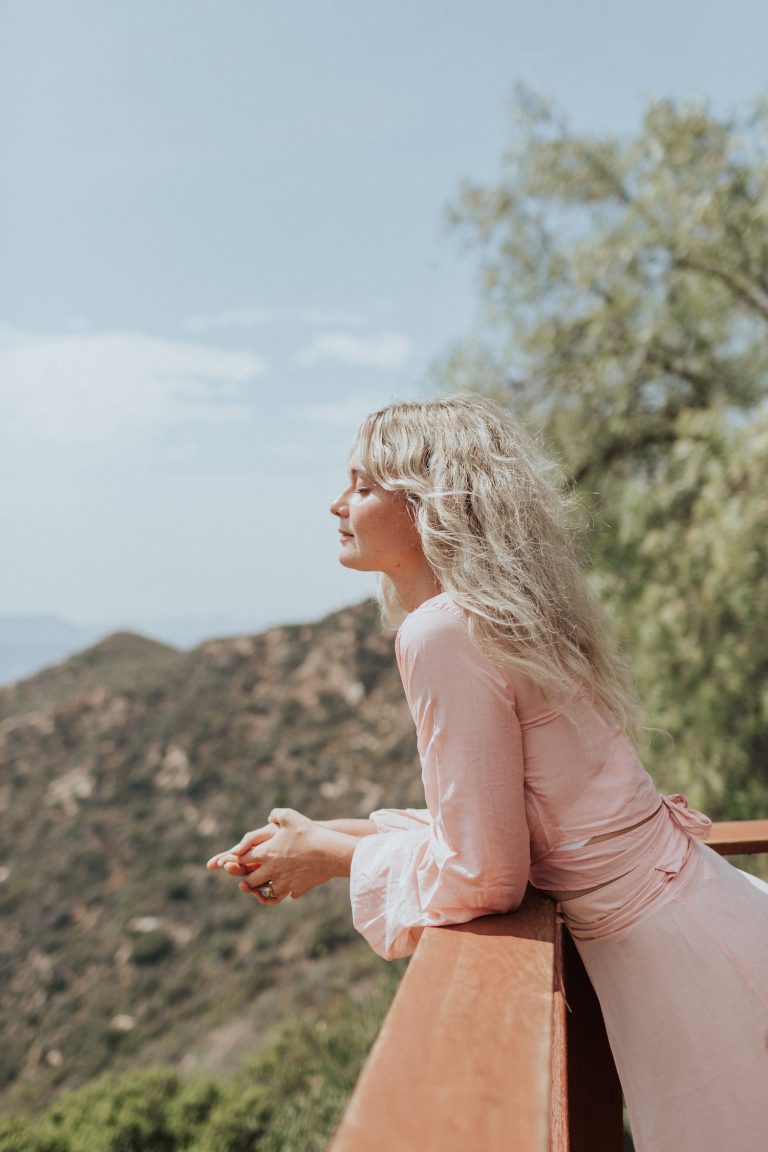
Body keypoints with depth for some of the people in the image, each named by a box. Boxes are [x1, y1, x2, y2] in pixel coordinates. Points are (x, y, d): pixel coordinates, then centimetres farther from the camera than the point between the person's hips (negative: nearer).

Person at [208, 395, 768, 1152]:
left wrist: (330, 856, -5)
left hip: (670, 947, -9)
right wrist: (323, 832, 8)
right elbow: (483, 816, 12)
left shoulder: (442, 634, -23)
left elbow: (482, 872, -20)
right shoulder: (494, 612, 6)